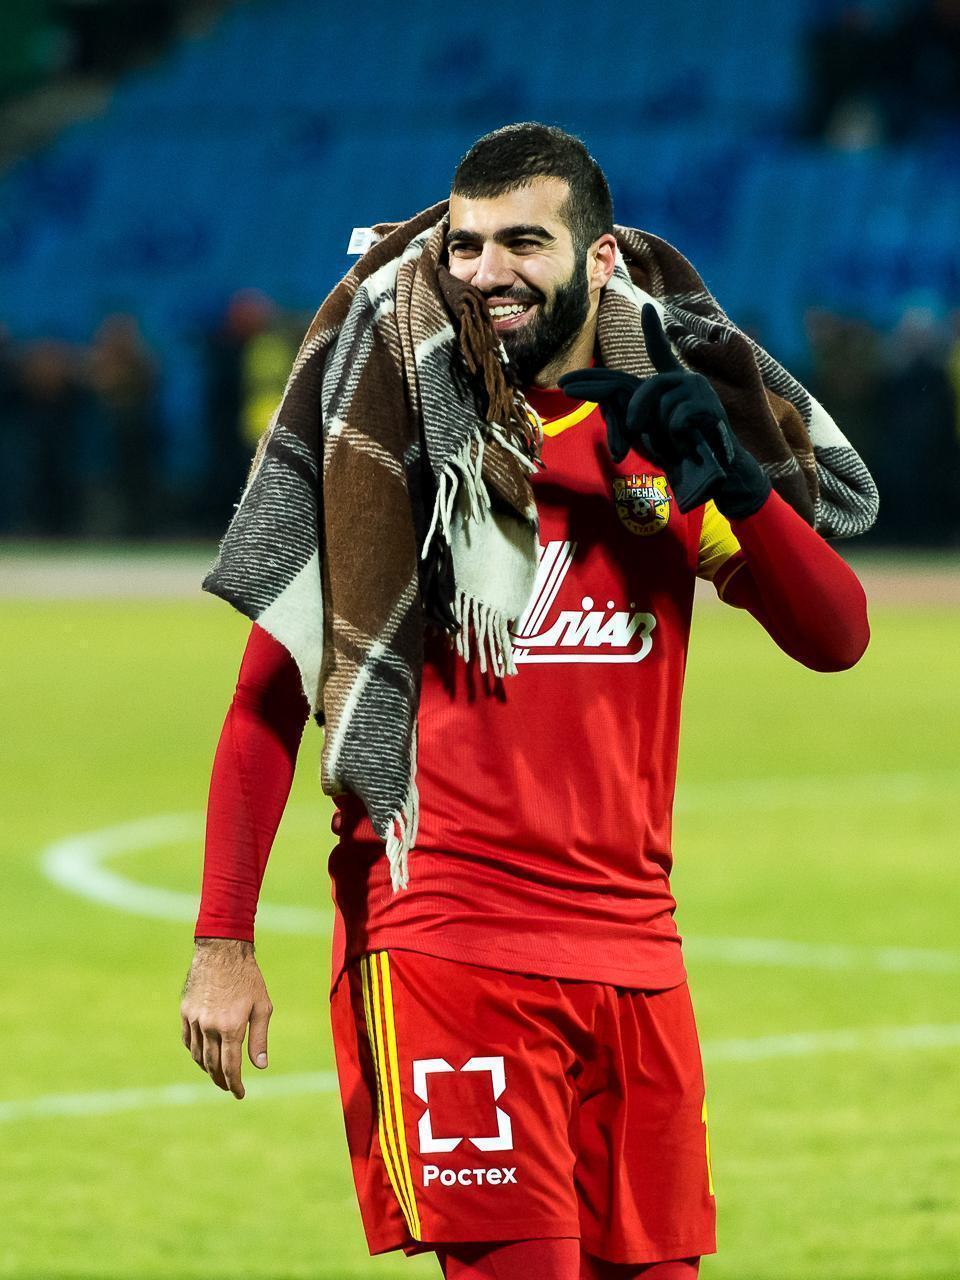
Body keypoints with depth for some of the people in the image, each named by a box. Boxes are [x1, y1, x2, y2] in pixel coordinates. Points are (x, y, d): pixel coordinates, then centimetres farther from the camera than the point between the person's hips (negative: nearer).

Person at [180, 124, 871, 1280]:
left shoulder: (658, 441, 11)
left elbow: (835, 638, 2)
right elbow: (267, 706, 0)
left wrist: (732, 483, -15)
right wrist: (223, 943, -7)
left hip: (632, 955, 5)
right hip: (439, 950, -5)